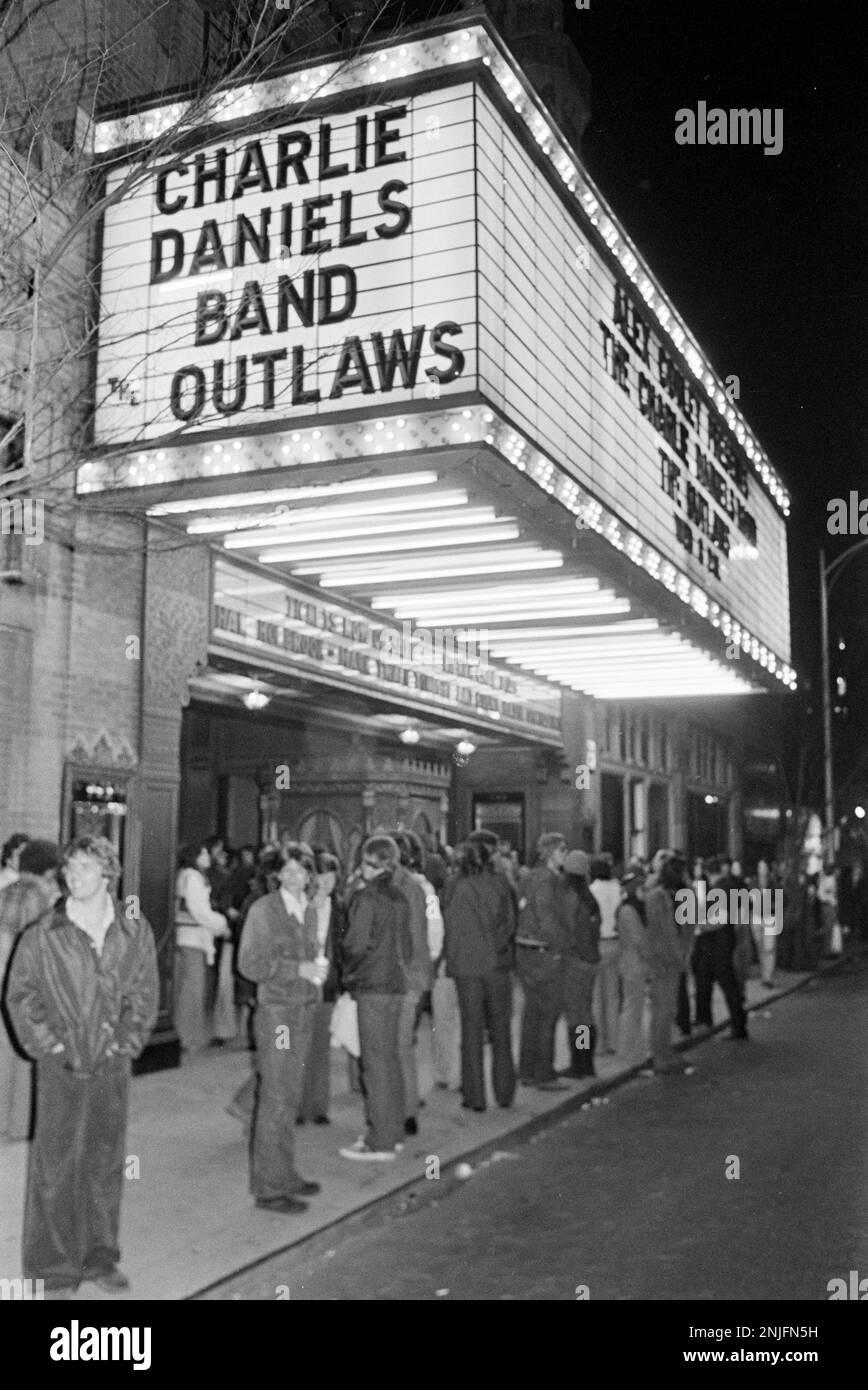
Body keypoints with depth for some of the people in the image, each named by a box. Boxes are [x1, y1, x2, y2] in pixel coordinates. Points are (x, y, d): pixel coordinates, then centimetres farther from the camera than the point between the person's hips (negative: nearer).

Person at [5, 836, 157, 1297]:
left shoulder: (135, 931, -1)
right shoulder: (43, 935, -7)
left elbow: (144, 993, 6)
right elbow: (20, 995, -1)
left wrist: (126, 1041, -2)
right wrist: (51, 1044, -6)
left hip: (112, 1065, 2)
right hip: (62, 1068, -2)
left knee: (106, 1162, 12)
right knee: (55, 1165, 3)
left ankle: (100, 1257, 26)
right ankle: (53, 1267, 16)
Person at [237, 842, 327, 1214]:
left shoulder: (309, 910, 12)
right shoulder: (263, 910, -9)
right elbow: (249, 964, -13)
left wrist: (318, 967, 1)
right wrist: (299, 969, -17)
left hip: (304, 1011, 7)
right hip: (277, 1012, -7)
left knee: (291, 1098, 14)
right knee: (276, 1100, -3)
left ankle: (284, 1174, 26)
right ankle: (269, 1188, 5)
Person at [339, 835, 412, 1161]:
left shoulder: (365, 897, -13)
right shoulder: (400, 897, 9)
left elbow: (355, 945, -15)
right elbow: (408, 944, 12)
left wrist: (349, 972, 3)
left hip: (372, 986, -7)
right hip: (396, 982, 7)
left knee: (375, 1062, -4)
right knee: (391, 1058, 14)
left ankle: (379, 1143, -1)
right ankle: (393, 1133, 21)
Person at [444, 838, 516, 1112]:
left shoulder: (460, 887, -10)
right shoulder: (500, 883, 0)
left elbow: (453, 928, -6)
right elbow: (509, 923, 1)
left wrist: (451, 962, 3)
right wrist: (498, 946, 10)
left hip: (468, 966, -3)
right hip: (498, 965, 3)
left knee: (472, 1030, 5)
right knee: (501, 1028, 13)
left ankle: (475, 1096, 7)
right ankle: (504, 1092, 17)